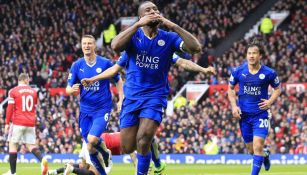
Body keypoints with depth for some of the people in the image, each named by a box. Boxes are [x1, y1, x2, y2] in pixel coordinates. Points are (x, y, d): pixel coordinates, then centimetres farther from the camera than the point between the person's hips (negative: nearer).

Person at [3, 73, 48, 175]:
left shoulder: (13, 91, -2)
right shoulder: (33, 92, 10)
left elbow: (10, 108, -5)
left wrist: (7, 123, 0)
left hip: (18, 122, -4)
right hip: (31, 124, 4)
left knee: (13, 144, 4)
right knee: (31, 145, 7)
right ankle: (42, 160, -22)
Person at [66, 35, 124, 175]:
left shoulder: (105, 63, -7)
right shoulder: (77, 66, 0)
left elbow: (118, 81, 7)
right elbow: (68, 89, 0)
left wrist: (121, 100, -3)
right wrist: (72, 89, -24)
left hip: (102, 109, -3)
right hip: (85, 110, 3)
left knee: (92, 139, -23)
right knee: (91, 148, 5)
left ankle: (105, 153, 9)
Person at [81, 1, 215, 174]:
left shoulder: (168, 38, -3)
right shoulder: (134, 36, -4)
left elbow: (195, 47, -17)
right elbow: (115, 45, -26)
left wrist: (173, 26, -23)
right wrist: (138, 24, -29)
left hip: (155, 96, -2)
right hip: (132, 97, 2)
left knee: (143, 138, -25)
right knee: (128, 148, 2)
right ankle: (150, 141, 36)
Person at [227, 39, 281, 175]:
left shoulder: (269, 73, -7)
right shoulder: (238, 71, -3)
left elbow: (277, 89, 9)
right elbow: (230, 88, 11)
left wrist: (270, 101, -9)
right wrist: (234, 106, -2)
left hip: (260, 114, -3)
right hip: (244, 114, 3)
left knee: (257, 146, -18)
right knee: (251, 149, 12)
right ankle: (265, 154, 46)